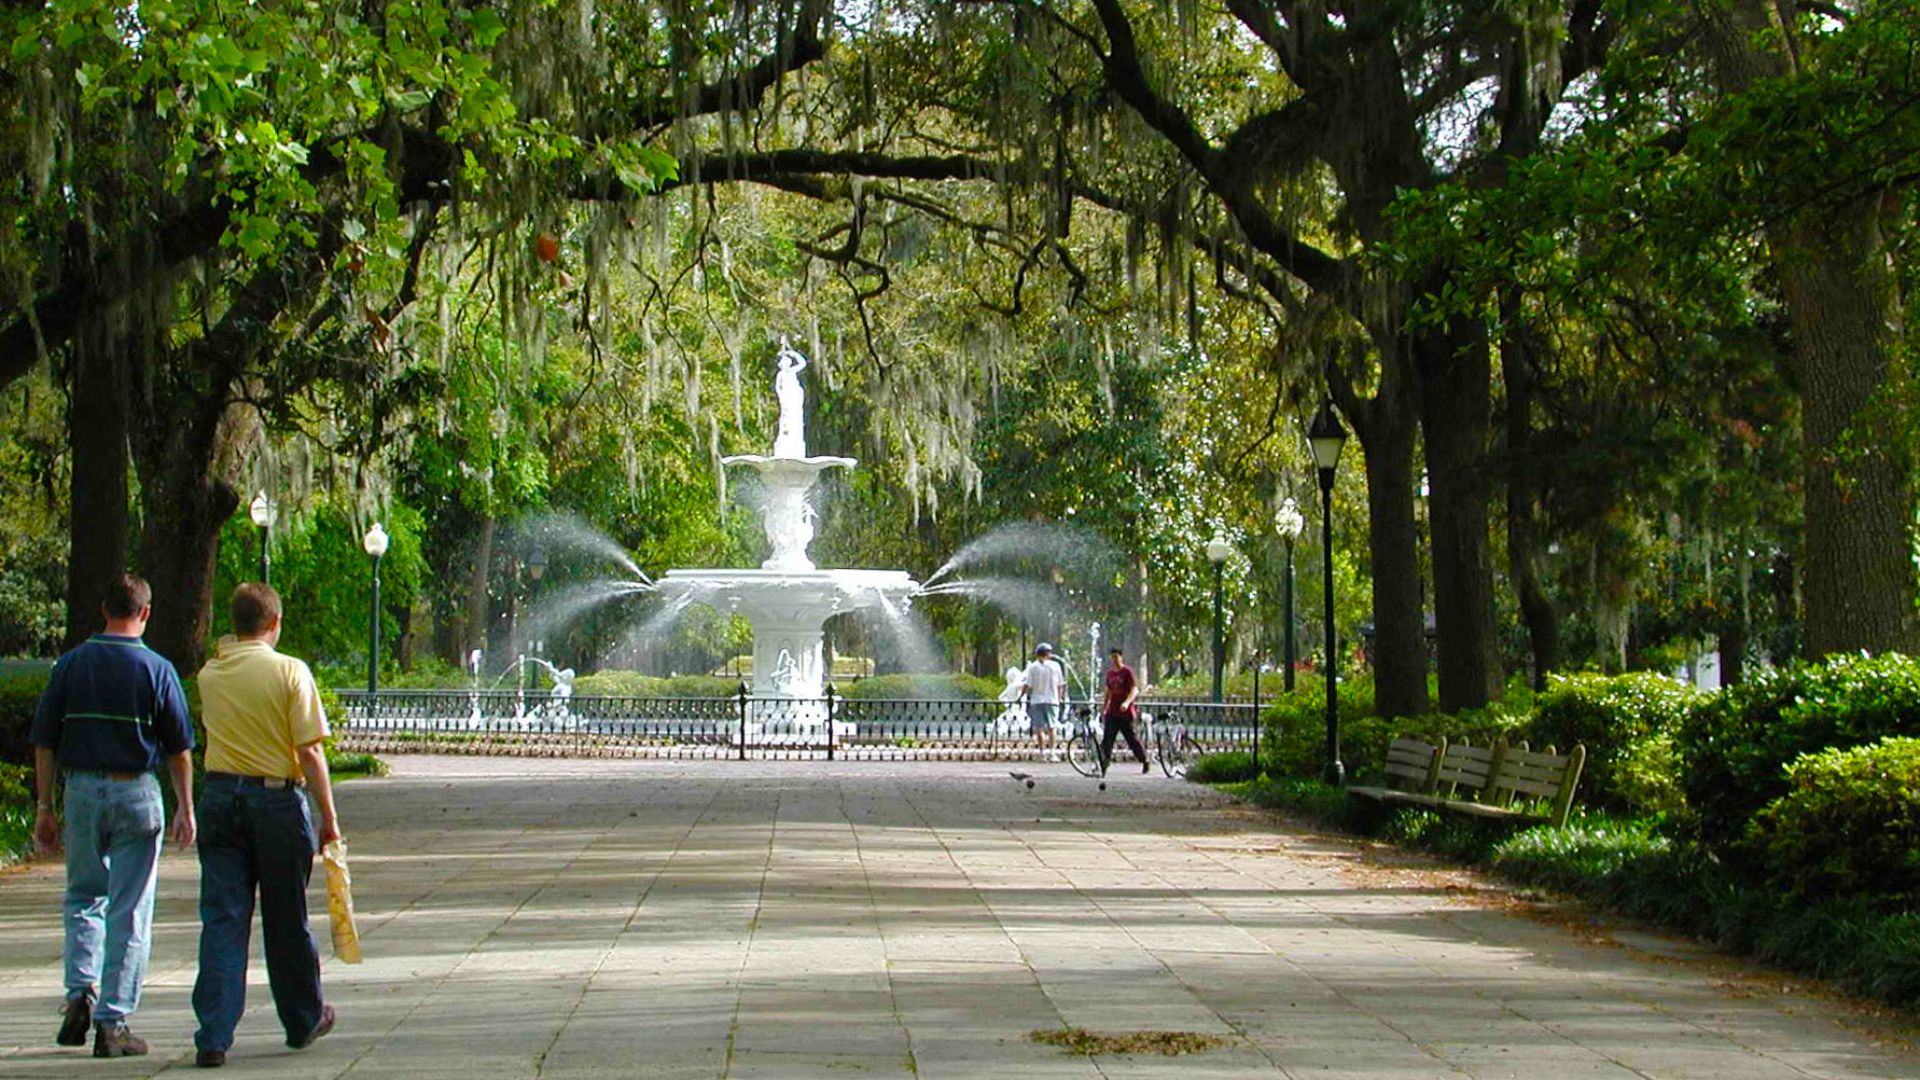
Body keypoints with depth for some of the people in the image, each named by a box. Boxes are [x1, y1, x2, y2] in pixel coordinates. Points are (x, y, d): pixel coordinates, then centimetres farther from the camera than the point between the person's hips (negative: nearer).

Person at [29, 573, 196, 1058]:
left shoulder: (70, 664, 3)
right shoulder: (156, 668, -4)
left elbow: (44, 743, 4)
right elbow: (179, 748, -2)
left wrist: (44, 808, 9)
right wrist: (185, 809, 6)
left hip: (82, 790, 3)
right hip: (136, 793, -2)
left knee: (83, 896, 20)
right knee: (129, 911, 3)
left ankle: (80, 992, 2)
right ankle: (112, 1022, 3)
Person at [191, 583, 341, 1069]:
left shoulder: (210, 675, 4)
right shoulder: (290, 672, -8)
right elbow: (310, 752, -11)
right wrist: (328, 817, -5)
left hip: (220, 796, 3)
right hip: (277, 797, -3)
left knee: (222, 919, 2)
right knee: (286, 920, 11)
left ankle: (213, 1036, -6)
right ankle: (303, 1020, 28)